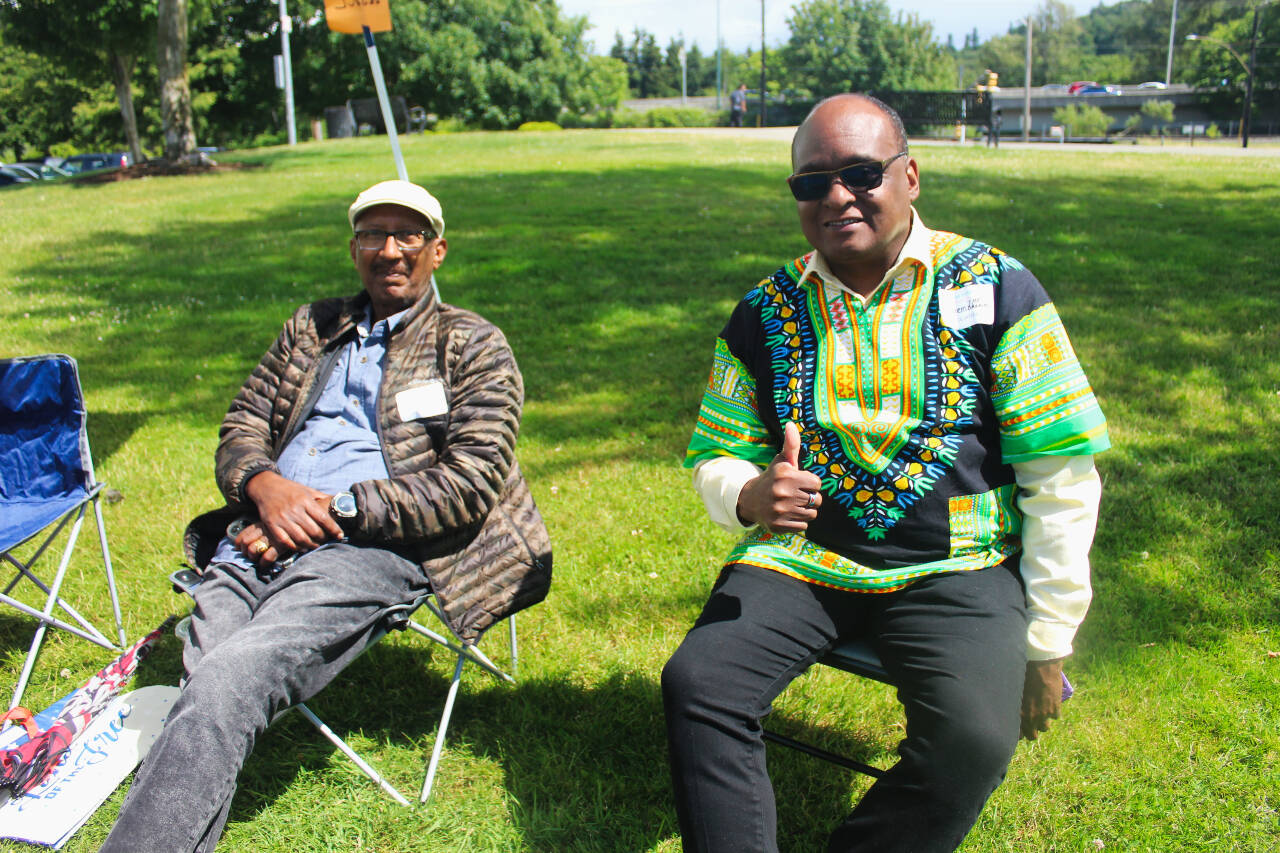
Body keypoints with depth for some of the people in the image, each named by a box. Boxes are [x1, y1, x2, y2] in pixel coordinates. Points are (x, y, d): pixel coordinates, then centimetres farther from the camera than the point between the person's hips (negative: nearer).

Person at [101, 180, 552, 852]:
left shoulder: (474, 347, 10)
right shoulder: (311, 327, 26)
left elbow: (472, 481, -2)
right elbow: (240, 428, 22)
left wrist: (335, 508, -10)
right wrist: (264, 486, -2)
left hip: (369, 548, -5)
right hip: (259, 540, 5)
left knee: (224, 683, -28)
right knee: (198, 694, -20)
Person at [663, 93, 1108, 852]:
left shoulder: (996, 290, -3)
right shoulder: (765, 313, 4)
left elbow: (1062, 478, -2)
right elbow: (715, 456, 11)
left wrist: (1045, 646, -3)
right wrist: (750, 495, -15)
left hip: (958, 570, -1)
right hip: (801, 559, 2)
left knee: (973, 740, -26)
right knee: (695, 683, -21)